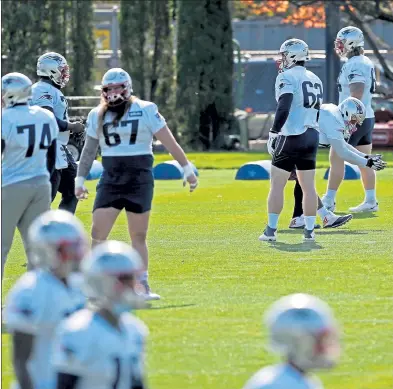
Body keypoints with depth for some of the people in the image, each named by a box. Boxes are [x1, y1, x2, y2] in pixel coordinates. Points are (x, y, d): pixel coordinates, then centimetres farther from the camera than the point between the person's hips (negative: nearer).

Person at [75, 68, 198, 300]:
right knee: (98, 235, -5)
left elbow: (168, 141, -1)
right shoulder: (98, 116, 8)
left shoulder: (145, 111, -3)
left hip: (140, 181, -3)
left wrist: (187, 168, 0)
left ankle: (142, 286, 10)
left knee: (139, 236, 2)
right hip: (111, 182, 3)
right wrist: (80, 180, 19)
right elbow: (90, 150, 18)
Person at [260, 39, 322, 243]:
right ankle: (309, 231, 8)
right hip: (312, 136, 7)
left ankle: (271, 230, 2)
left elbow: (284, 108, -20)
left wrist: (273, 132, -16)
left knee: (277, 184, 1)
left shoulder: (287, 77, -10)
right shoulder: (315, 80, 15)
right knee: (308, 185, 9)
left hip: (291, 136, -7)